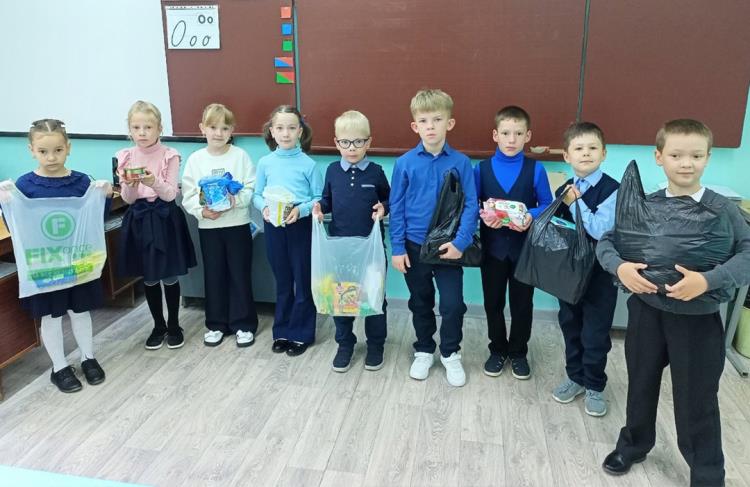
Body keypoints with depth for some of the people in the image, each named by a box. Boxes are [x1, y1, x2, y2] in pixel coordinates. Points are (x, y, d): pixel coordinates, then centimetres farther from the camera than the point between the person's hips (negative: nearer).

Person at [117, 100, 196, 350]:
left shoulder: (169, 155, -8)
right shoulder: (125, 157, 1)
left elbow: (170, 194, -12)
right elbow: (128, 199, -1)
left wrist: (153, 182, -30)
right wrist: (130, 185, -22)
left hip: (165, 218, -3)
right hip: (139, 220, 3)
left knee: (169, 277, 6)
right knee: (148, 278, 13)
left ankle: (174, 325, 24)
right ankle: (158, 325, 28)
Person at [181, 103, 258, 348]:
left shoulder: (240, 156, -3)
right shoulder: (195, 159, 1)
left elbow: (251, 188, -6)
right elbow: (188, 195, 0)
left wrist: (236, 200, -23)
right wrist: (202, 210, -16)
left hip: (237, 224, -2)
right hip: (208, 226, 2)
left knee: (240, 275, 5)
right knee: (213, 276, 12)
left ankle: (244, 324, 19)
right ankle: (216, 324, 26)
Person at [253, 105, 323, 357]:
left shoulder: (308, 164, -7)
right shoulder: (265, 162, 1)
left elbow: (319, 198, -5)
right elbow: (257, 195, 6)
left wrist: (301, 210, -22)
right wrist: (264, 207, -14)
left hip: (301, 226, -3)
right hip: (274, 227, 3)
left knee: (303, 281, 7)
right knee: (282, 282, 15)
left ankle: (301, 334, 21)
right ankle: (282, 332, 29)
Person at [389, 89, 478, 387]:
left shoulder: (460, 163, -7)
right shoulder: (405, 163, -5)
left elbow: (471, 206, -6)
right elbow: (396, 207, -2)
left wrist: (460, 242, -16)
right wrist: (397, 248, -5)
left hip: (448, 246, -1)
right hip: (414, 246, 1)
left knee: (453, 304, 3)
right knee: (420, 304, 16)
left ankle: (450, 354, 27)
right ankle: (424, 351, 36)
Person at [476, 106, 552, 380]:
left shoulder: (536, 170, -4)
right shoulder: (482, 169, -1)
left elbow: (547, 205, -2)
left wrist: (531, 217, -21)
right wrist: (483, 216, -20)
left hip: (525, 247, -1)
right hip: (492, 247, 1)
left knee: (522, 303, 11)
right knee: (493, 302, 12)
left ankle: (518, 352, 30)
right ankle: (497, 350, 31)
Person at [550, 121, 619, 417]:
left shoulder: (611, 189, -13)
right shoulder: (563, 191, 4)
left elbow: (601, 230, -24)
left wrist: (576, 203, -20)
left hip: (600, 273, -5)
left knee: (595, 334, 6)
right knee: (570, 327, 16)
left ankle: (594, 386, 26)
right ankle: (575, 377, 34)